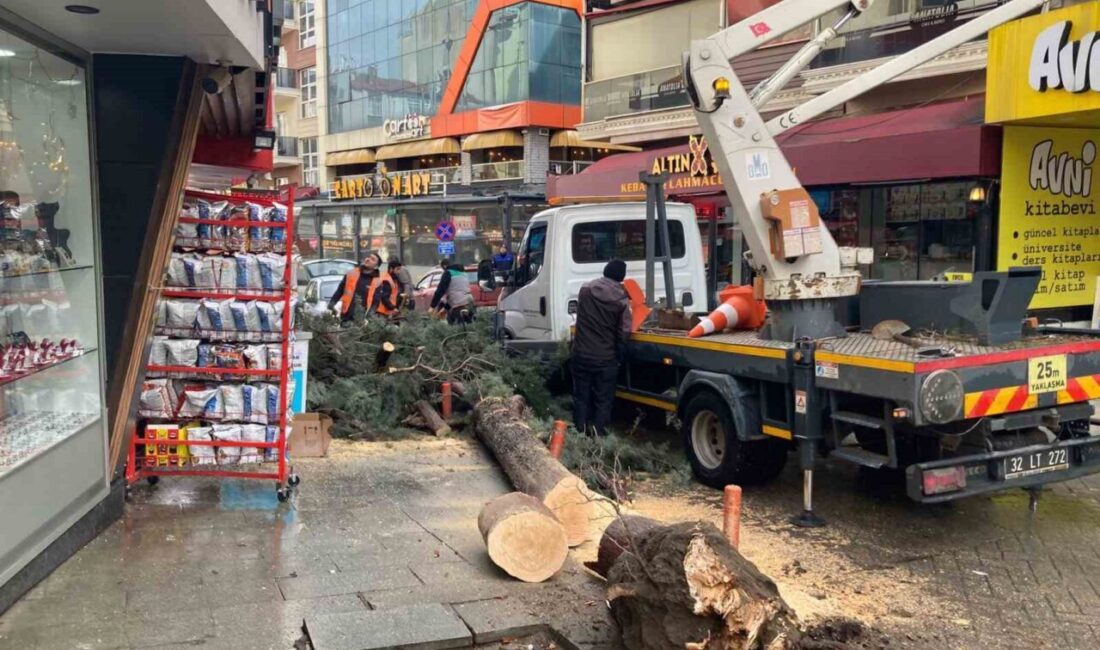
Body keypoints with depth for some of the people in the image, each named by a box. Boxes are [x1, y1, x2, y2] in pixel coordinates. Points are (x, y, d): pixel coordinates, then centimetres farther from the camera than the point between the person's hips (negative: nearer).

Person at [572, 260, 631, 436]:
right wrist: (618, 355, 2)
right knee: (603, 401, 7)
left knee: (581, 397, 13)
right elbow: (623, 332, -12)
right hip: (606, 358, -3)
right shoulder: (621, 299, -11)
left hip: (581, 354, 3)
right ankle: (598, 435, 7)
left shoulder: (585, 289, 0)